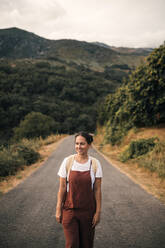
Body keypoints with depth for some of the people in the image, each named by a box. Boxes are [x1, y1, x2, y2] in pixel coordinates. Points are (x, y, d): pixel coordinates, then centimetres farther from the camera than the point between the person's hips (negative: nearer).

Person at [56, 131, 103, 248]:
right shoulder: (67, 161, -6)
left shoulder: (95, 163, -5)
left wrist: (98, 212, -4)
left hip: (88, 211, 1)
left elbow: (97, 190, -2)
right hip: (70, 210, -1)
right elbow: (62, 188, -2)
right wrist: (58, 210, -1)